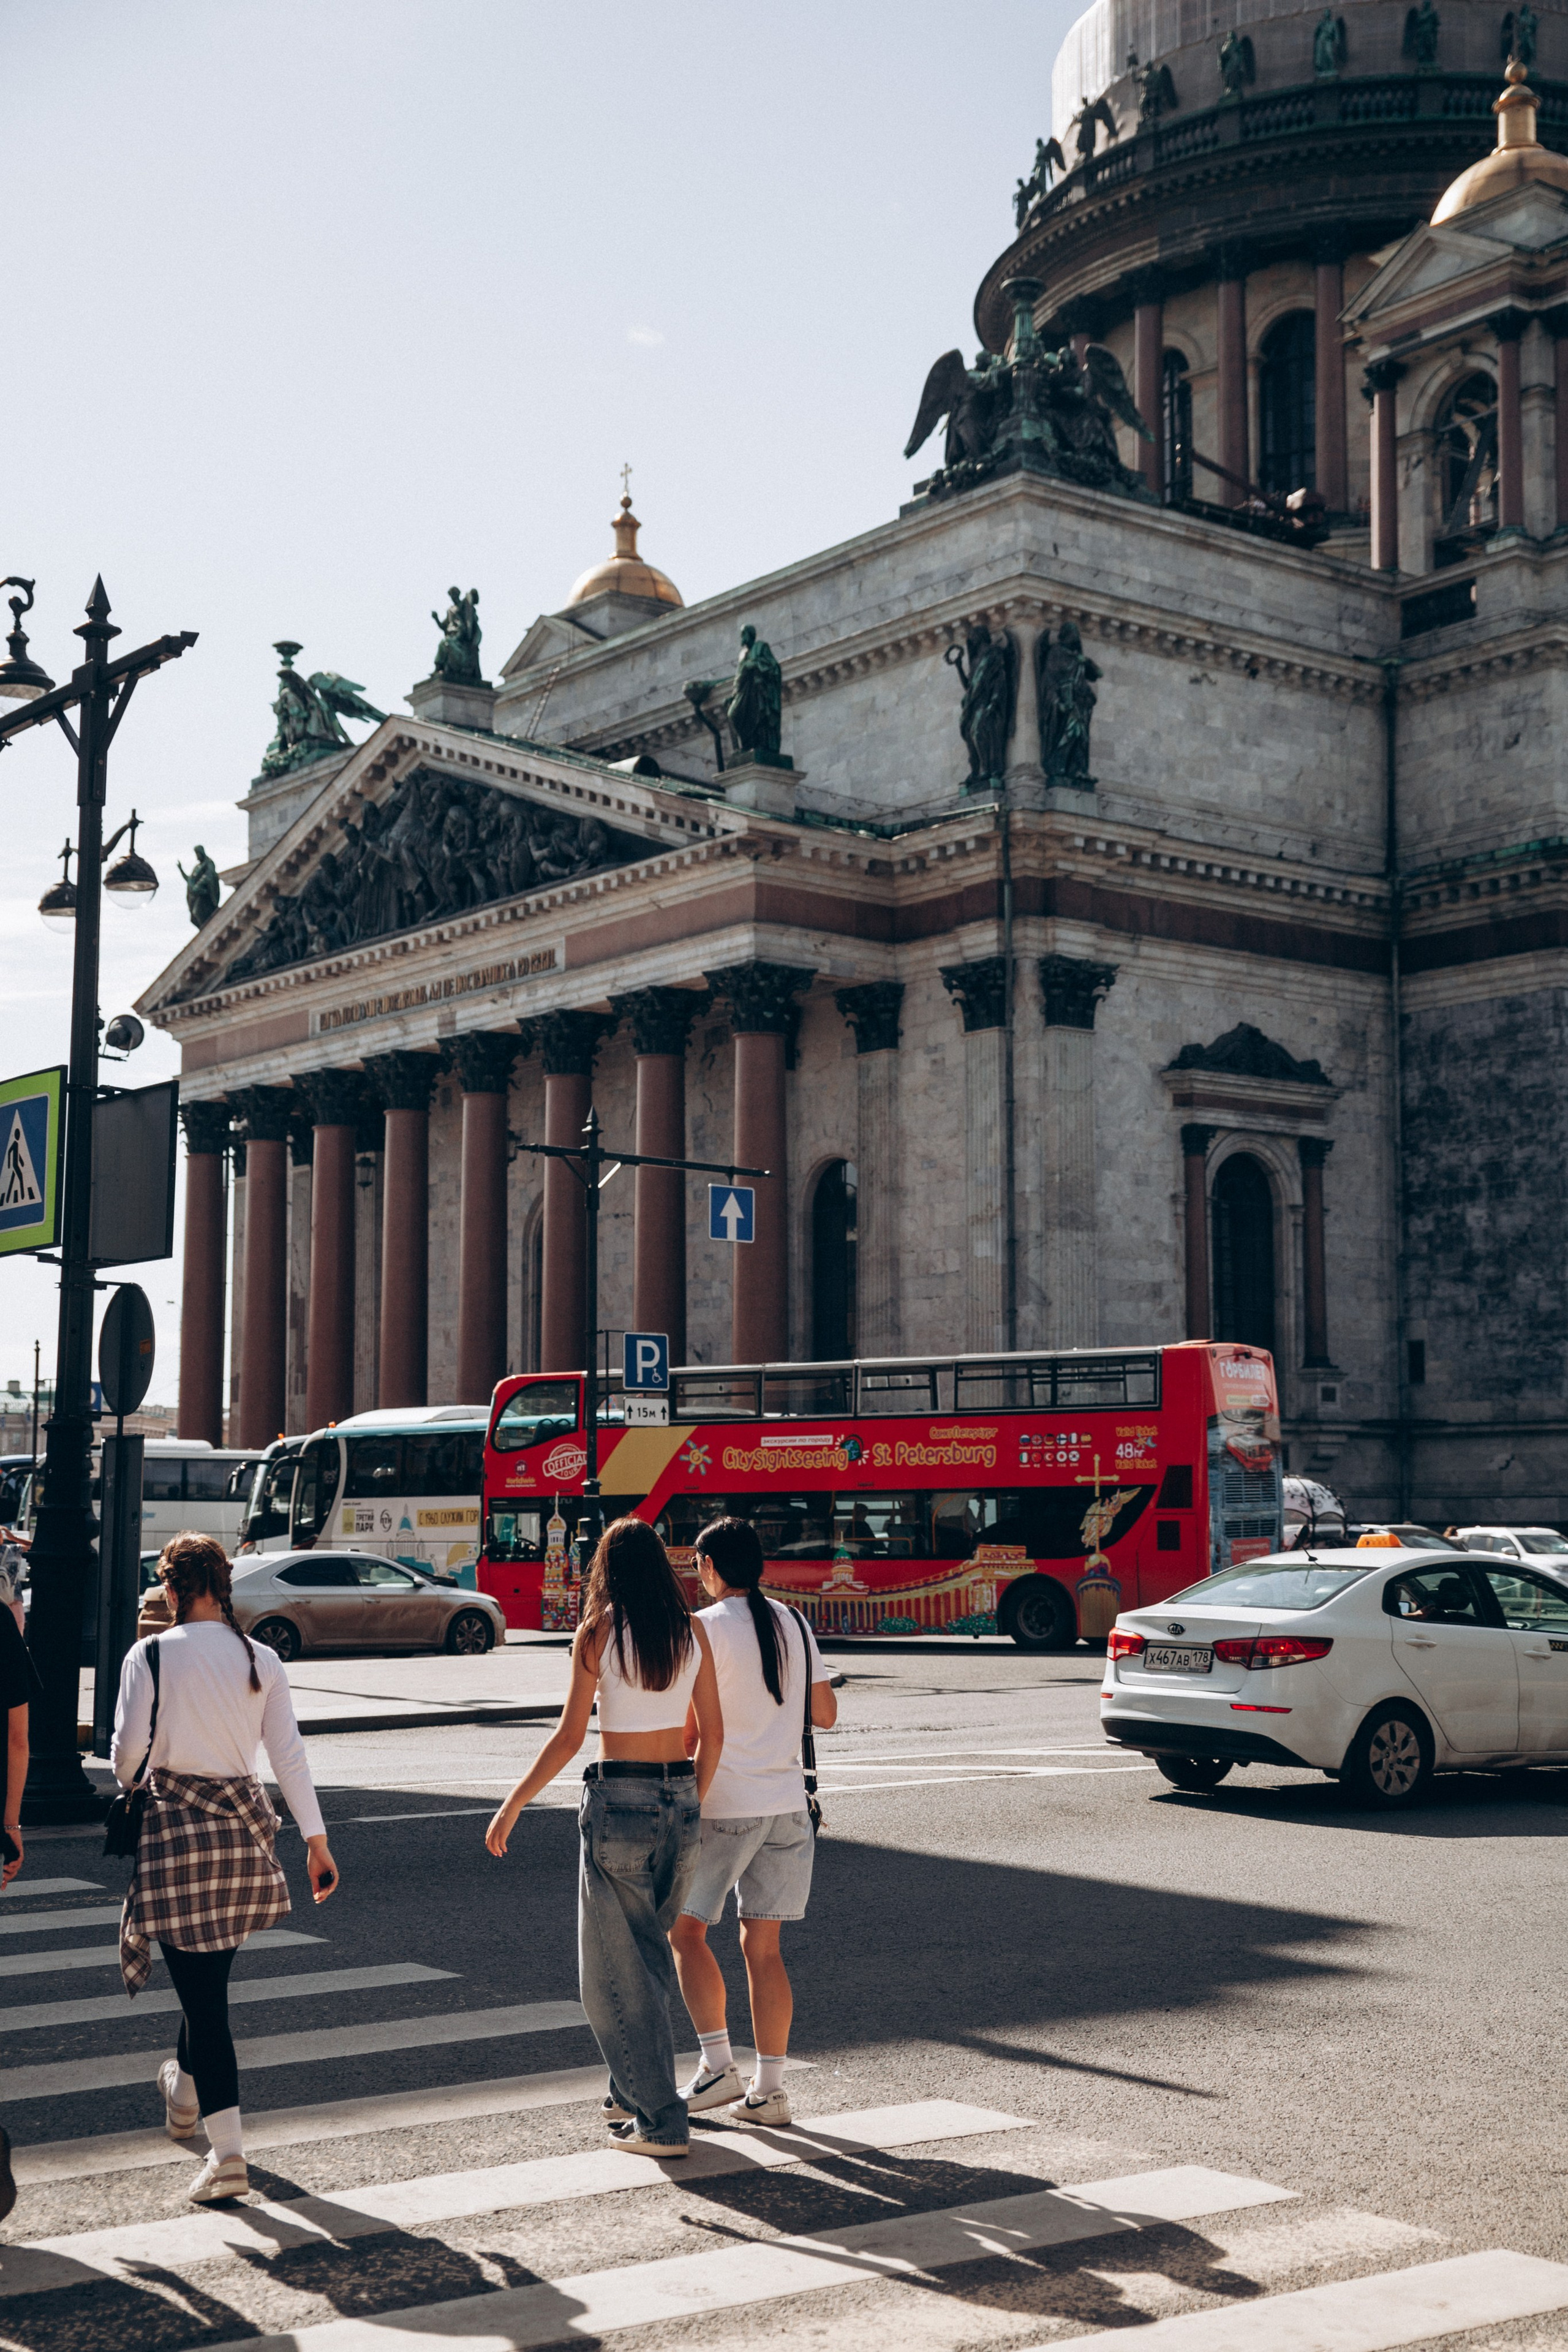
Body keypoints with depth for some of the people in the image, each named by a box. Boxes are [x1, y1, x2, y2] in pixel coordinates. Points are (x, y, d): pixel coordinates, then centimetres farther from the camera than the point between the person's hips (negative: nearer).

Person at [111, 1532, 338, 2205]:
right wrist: (315, 1838, 6)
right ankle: (186, 2088, 46)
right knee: (210, 1972, 25)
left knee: (201, 1986, -3)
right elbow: (289, 1754, 3)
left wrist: (128, 1786, 15)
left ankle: (227, 2152, -9)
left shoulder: (152, 1654, -7)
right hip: (242, 1824, 4)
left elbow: (129, 1748, -9)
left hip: (174, 1821, -4)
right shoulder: (261, 1660, 4)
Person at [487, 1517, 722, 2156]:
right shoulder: (691, 1632, 4)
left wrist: (511, 1808, -1)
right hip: (678, 1800, 5)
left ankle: (661, 2121, 5)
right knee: (648, 1955, 21)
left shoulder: (598, 1633, -8)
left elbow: (569, 1736, -9)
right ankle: (633, 2092, 31)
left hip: (618, 1799, -5)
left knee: (618, 1967, 5)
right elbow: (712, 1733, 6)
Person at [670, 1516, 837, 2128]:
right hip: (786, 1803, 6)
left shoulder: (705, 1628, -10)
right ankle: (768, 2089, 10)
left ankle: (717, 2064, 3)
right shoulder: (794, 1625, 7)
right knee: (763, 1946, 10)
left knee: (687, 1929, 10)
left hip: (724, 1805, -5)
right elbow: (826, 1715, 11)